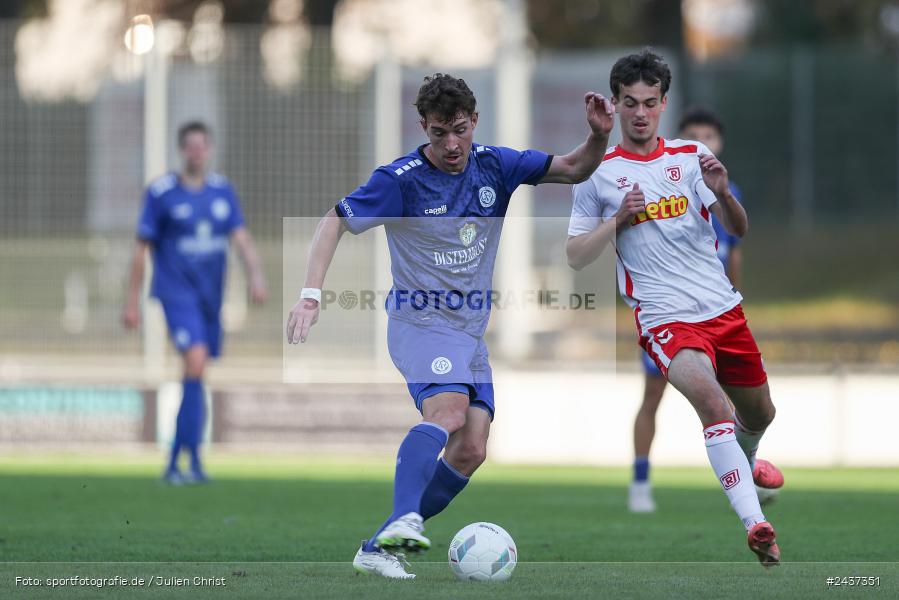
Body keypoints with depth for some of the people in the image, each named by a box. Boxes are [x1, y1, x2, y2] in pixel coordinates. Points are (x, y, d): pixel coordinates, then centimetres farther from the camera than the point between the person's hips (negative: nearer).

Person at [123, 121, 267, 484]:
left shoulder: (222, 191, 8)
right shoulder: (161, 192, -5)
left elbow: (241, 238, 3)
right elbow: (142, 248, -1)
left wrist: (255, 275, -15)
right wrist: (132, 301, -1)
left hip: (210, 296, 5)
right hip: (176, 292, -5)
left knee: (196, 374, 8)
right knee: (195, 362, -23)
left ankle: (174, 463, 20)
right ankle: (193, 461, -24)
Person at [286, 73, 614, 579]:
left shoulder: (494, 166, 1)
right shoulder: (400, 179, -13)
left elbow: (573, 170, 5)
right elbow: (335, 222, -8)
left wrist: (600, 136, -16)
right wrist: (311, 296, -18)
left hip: (472, 329, 6)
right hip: (420, 322, -6)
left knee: (471, 451, -6)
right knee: (449, 409, -33)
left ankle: (377, 549, -1)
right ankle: (402, 523, -47)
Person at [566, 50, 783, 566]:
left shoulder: (692, 156, 8)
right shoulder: (599, 174, 4)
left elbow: (740, 230, 3)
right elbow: (576, 257, 6)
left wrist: (723, 193, -18)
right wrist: (619, 218, -10)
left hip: (723, 306, 4)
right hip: (666, 318, -4)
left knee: (759, 415, 18)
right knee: (709, 396, -31)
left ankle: (745, 461, 55)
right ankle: (755, 523, -39)